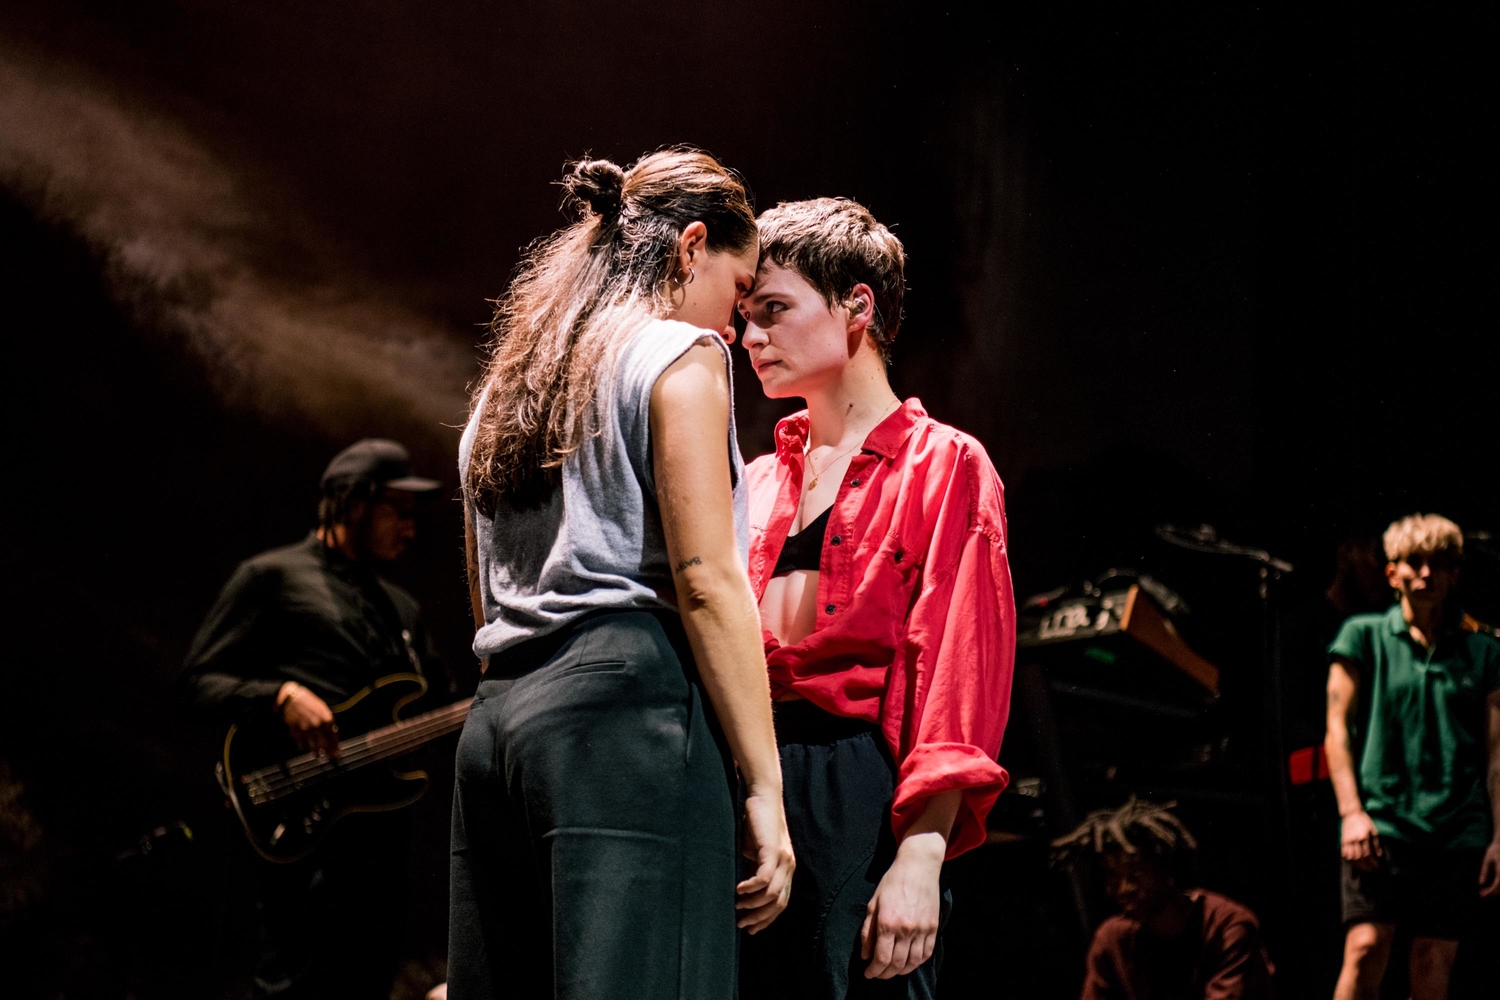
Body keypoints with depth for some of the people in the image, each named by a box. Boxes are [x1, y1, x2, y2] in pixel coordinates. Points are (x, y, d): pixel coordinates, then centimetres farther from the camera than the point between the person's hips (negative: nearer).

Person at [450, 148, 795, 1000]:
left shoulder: (507, 386, 25)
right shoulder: (677, 354, 1)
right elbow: (705, 582, -8)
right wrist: (764, 788, -9)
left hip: (497, 717, 8)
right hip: (625, 705, -8)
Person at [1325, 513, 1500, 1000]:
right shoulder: (1364, 637, 9)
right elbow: (1338, 727, 4)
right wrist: (1351, 811, -7)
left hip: (1457, 829, 2)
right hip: (1380, 823, -2)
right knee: (1366, 947, -16)